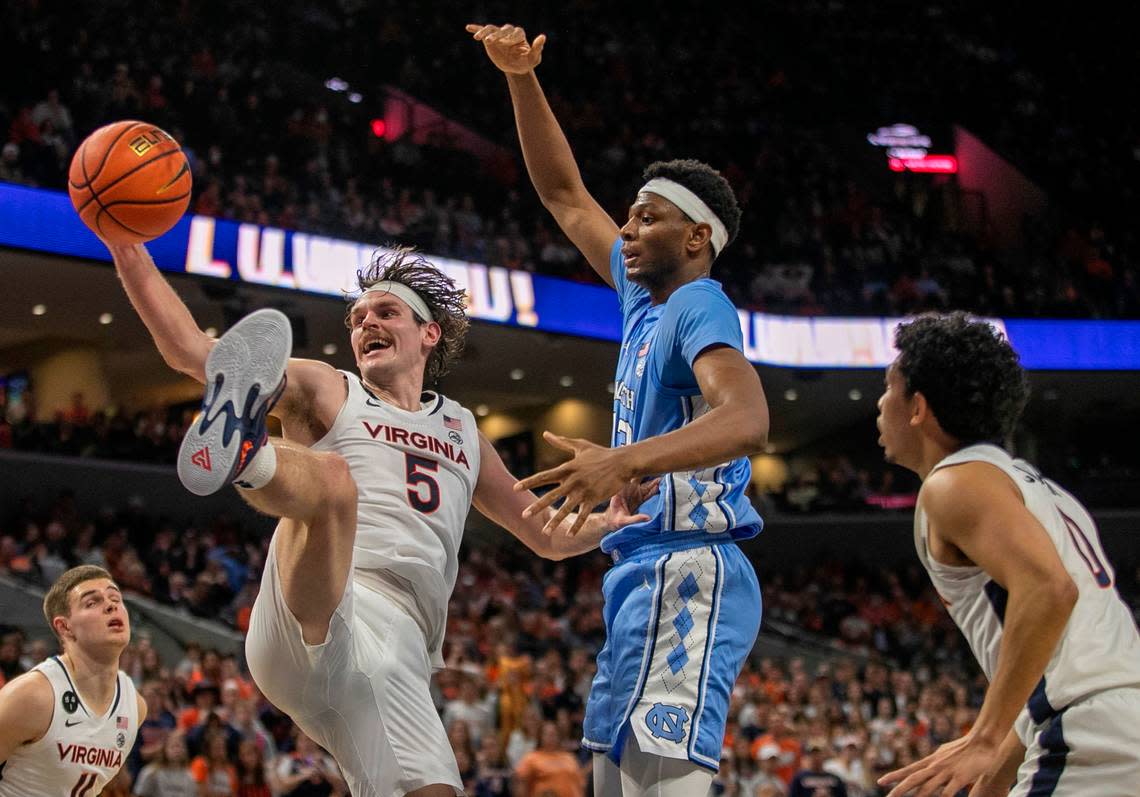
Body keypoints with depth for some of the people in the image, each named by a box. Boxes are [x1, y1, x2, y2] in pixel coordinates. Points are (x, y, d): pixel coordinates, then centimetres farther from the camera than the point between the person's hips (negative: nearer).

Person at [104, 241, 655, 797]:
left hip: (392, 652, 4)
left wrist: (611, 521, 16)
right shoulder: (328, 392, 19)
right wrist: (127, 247, 0)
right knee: (329, 474, -33)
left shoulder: (462, 431, 31)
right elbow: (189, 352, 10)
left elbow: (549, 537, 38)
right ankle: (242, 454, -62)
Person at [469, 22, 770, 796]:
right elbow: (565, 193, 25)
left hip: (687, 576, -10)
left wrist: (626, 461, -46)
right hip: (646, 577, 10)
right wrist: (523, 80, 15)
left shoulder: (700, 308, -12)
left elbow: (746, 419, -32)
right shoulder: (644, 295, 16)